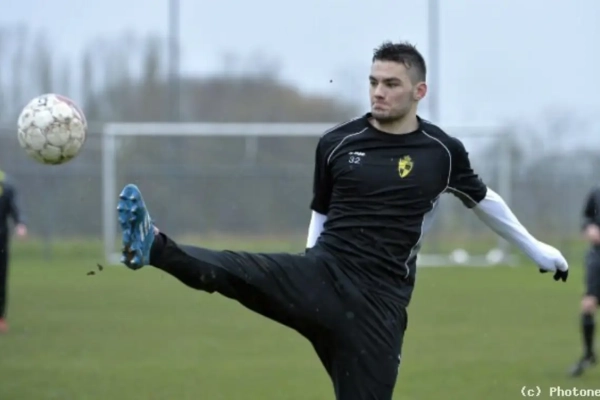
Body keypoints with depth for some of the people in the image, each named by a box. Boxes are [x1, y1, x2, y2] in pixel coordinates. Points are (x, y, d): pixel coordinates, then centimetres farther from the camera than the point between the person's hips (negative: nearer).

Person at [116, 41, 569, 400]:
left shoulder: (442, 151, 5)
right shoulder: (337, 143, 5)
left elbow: (483, 199, 24)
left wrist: (536, 248, 34)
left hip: (381, 299, 0)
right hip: (324, 274, 0)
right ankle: (155, 247, -55)